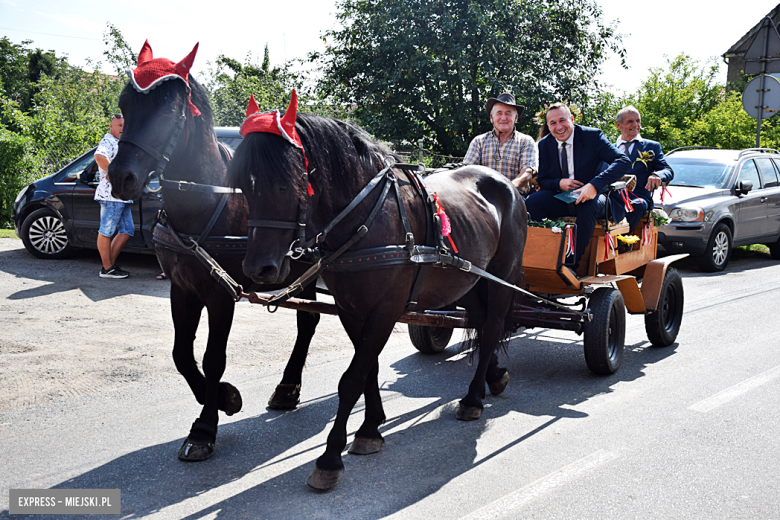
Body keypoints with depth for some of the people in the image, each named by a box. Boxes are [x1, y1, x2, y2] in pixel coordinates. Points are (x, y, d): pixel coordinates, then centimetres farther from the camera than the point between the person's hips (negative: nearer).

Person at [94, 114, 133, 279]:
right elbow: (99, 156, -32)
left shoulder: (119, 144, 23)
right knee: (106, 232, -3)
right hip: (111, 194, -10)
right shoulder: (108, 141, -9)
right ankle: (107, 269, 0)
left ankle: (111, 263, 15)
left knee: (127, 231, 9)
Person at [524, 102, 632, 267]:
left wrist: (594, 185, -35)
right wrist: (559, 183, -16)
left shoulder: (592, 136, -8)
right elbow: (542, 180, 9)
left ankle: (573, 263, -28)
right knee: (531, 203, -24)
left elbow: (623, 162, -20)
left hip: (589, 197, -3)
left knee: (587, 207, -38)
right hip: (560, 198, 3)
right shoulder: (544, 145, 5)